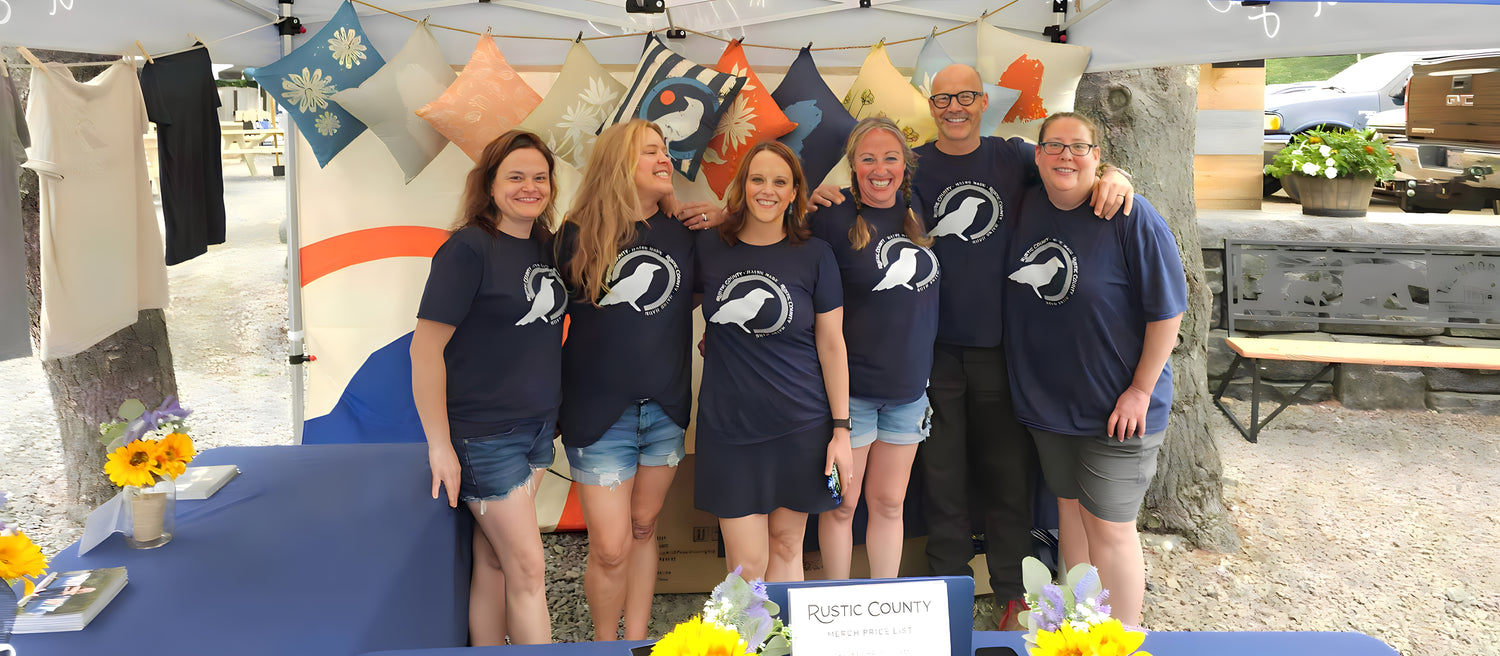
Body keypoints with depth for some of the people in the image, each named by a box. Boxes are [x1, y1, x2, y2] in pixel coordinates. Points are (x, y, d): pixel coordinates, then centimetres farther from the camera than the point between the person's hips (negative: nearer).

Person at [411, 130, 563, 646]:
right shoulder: (468, 249, -15)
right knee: (528, 566, 0)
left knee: (494, 560, 14)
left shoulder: (547, 247, 6)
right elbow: (426, 346, -16)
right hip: (484, 434, -6)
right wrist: (439, 444, -16)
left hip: (537, 425, 6)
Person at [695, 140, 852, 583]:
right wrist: (709, 342, 5)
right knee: (746, 564, 1)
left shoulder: (814, 255, -1)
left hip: (801, 426, 0)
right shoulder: (709, 248, 2)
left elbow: (832, 345, 1)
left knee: (786, 545, 9)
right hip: (728, 426, 1)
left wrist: (841, 429, -2)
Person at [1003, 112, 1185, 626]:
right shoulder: (1027, 207, 2)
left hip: (1116, 407, -6)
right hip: (1047, 399, 6)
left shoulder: (1131, 217, -15)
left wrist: (1141, 390, -14)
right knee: (1069, 507, 18)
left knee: (1108, 526, 0)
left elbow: (1167, 309, -14)